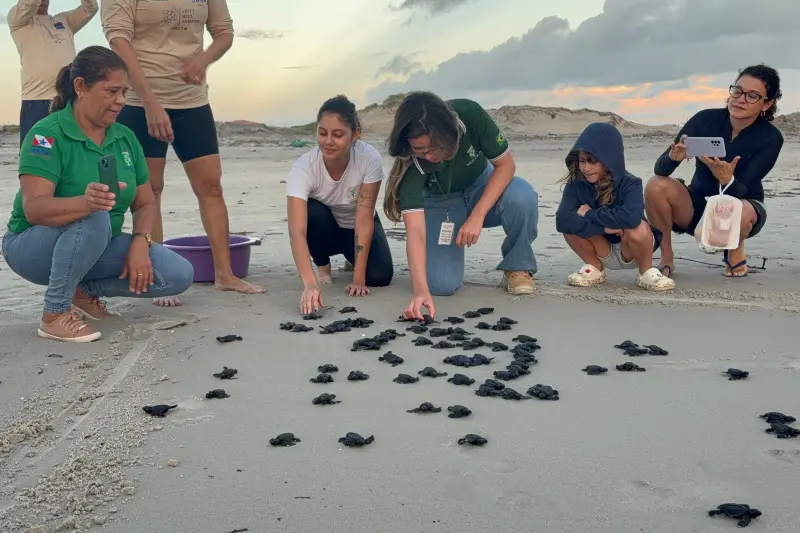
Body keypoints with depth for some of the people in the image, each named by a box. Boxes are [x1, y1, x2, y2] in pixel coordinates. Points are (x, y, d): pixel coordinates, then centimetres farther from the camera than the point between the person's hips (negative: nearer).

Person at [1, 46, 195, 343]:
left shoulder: (125, 138, 0)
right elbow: (33, 208, -31)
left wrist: (140, 243, -18)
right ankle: (55, 314, -20)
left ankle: (83, 291, 4)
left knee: (179, 275, -12)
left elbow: (145, 203, 2)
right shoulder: (47, 135, -19)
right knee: (94, 219, -38)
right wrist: (84, 202, -51)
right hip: (34, 246, -6)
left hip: (98, 247, 6)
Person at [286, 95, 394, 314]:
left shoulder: (370, 158, -32)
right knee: (313, 212, -35)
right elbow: (297, 232, -45)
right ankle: (323, 266, -4)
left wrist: (359, 278, -33)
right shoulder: (303, 168, -35)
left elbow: (364, 220, -30)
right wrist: (310, 284, -59)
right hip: (324, 227, -1)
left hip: (356, 227, 1)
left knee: (379, 276, -22)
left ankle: (352, 258, 14)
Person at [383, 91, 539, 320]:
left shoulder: (469, 114, -32)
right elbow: (415, 230, -39)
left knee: (522, 198, -35)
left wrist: (477, 216, -31)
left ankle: (518, 266, -7)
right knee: (440, 284, -21)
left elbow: (505, 164, -20)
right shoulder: (408, 163, -33)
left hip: (483, 188, 1)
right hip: (439, 203, -1)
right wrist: (421, 290, -52)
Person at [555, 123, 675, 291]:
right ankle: (595, 269, 2)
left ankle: (646, 272, -5)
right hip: (603, 251, 3)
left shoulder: (629, 183, -23)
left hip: (631, 253, -3)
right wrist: (604, 226, -36)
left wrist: (589, 213, -31)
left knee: (637, 229, -35)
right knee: (572, 224, -24)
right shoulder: (576, 184, -15)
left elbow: (631, 218, -44)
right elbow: (562, 220, -31)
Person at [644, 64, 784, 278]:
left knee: (737, 212, -38)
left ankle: (736, 250, 0)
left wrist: (728, 180, -47)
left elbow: (739, 191, -24)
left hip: (742, 207, -1)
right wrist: (673, 157, -44)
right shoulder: (706, 119, -14)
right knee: (656, 185, -28)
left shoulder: (771, 138, -16)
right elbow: (660, 169, -20)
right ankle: (666, 257, -8)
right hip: (699, 206, 1)